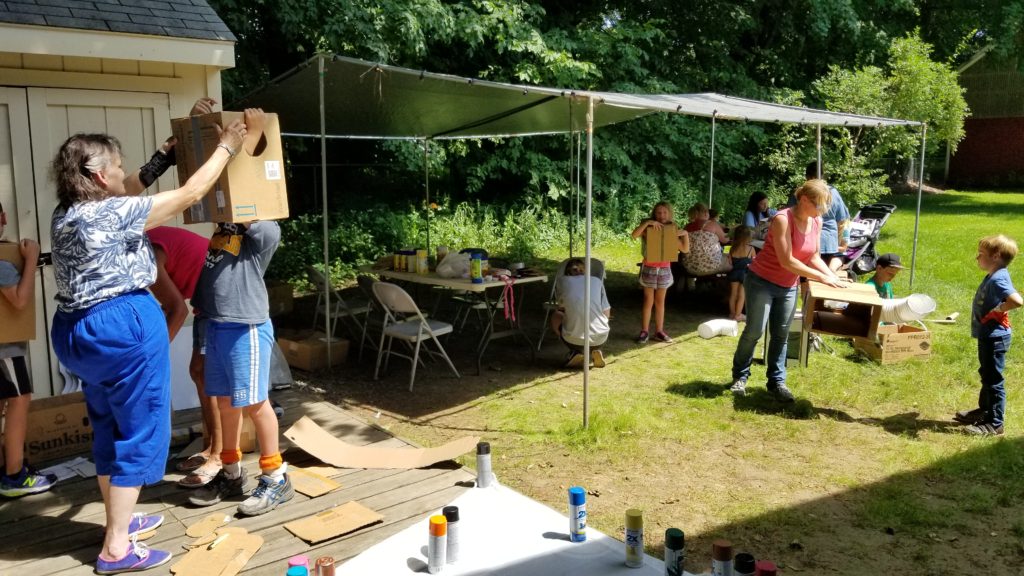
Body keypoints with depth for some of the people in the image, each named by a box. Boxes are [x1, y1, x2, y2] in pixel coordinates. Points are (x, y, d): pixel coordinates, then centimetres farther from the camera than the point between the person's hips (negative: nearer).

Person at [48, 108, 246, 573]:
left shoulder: (66, 214, 7)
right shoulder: (114, 214, -18)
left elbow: (128, 190, 23)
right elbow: (190, 194, -14)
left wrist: (162, 158, 24)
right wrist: (226, 146, -5)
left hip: (78, 331, 9)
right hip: (124, 329, -9)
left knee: (110, 430, 20)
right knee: (139, 434, 1)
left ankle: (119, 521, 33)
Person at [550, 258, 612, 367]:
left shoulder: (561, 281, 4)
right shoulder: (597, 281, 7)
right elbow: (607, 314, 9)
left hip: (573, 340, -2)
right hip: (600, 339, 2)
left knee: (555, 317, 27)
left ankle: (575, 352, 11)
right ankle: (595, 351, 12)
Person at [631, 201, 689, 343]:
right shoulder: (649, 228, -4)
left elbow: (685, 249, 6)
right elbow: (634, 235, -24)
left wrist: (685, 234, -7)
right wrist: (647, 222, -28)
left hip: (665, 269, 3)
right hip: (649, 268, -3)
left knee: (660, 302, 10)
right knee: (648, 301, 0)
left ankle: (659, 331, 16)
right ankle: (644, 331, 5)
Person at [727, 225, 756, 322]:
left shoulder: (732, 249, -2)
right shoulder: (751, 249, -10)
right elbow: (754, 261, 1)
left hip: (734, 273, 3)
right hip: (745, 273, -3)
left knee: (733, 294, 13)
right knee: (741, 295, 3)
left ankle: (732, 313, 22)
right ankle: (737, 315, 7)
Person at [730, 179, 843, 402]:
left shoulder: (816, 222, -1)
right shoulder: (783, 219, -24)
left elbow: (814, 257, 5)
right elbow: (787, 261, -27)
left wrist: (833, 276, -12)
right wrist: (822, 277, -26)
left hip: (788, 287, 6)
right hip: (761, 282, -6)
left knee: (781, 335, 6)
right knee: (754, 331, -3)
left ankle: (777, 382, 12)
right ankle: (740, 376, 13)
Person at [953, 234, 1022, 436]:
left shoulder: (998, 279, -23)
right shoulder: (993, 276, 8)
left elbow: (1017, 301, -37)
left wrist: (998, 310, -24)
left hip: (994, 337, -11)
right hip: (988, 335, 11)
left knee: (994, 380, -1)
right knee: (986, 375, 24)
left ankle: (995, 424, 8)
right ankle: (984, 410, 41)